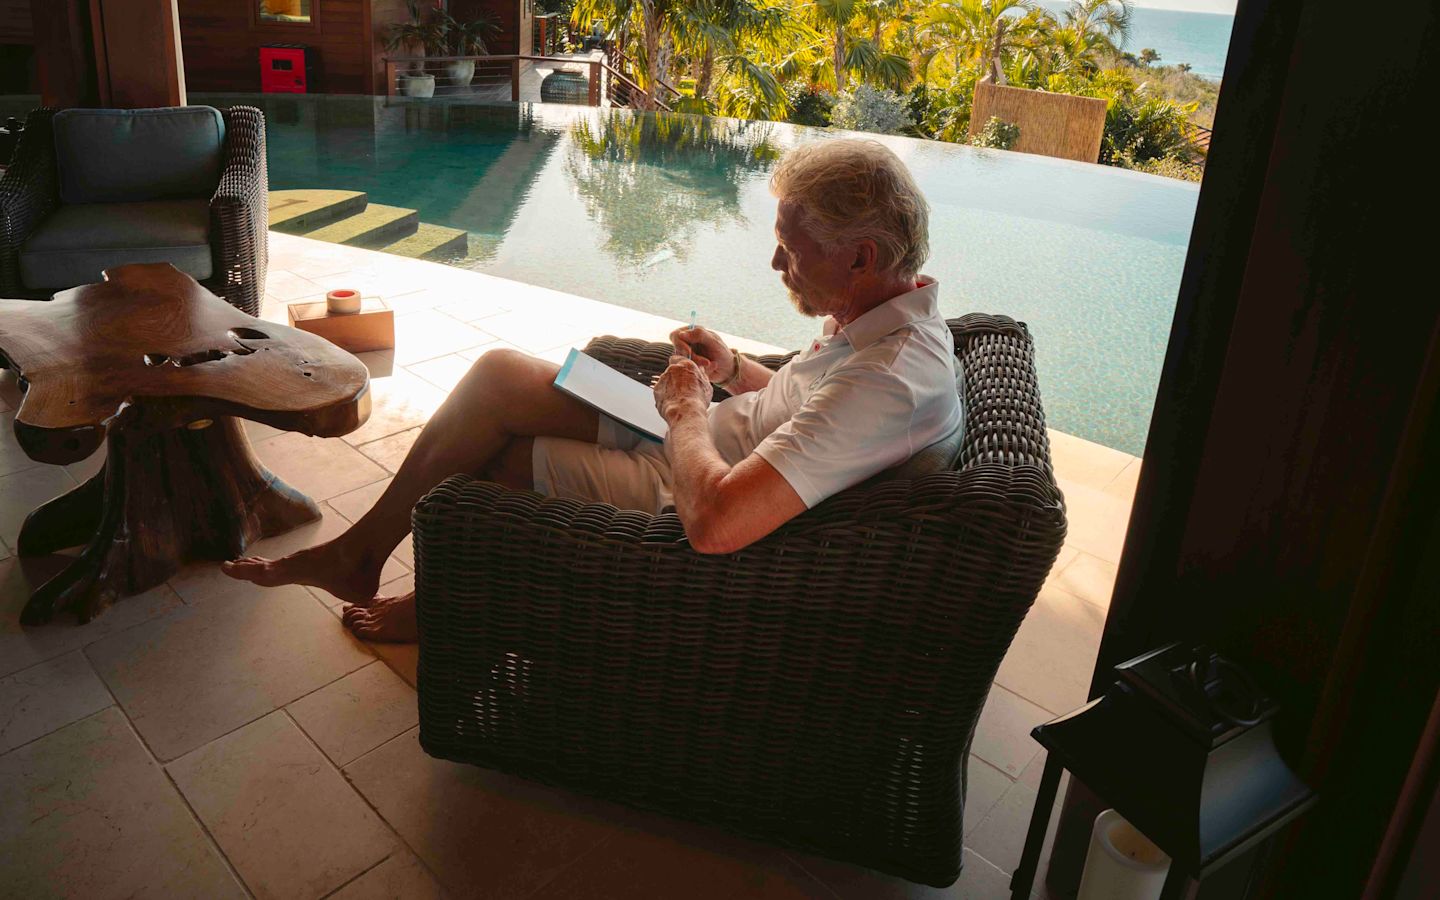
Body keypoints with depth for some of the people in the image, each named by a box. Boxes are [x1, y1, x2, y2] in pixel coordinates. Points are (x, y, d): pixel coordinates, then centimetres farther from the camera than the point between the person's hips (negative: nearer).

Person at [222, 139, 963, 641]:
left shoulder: (889, 380, -33)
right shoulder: (892, 309, -1)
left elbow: (714, 524, -40)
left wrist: (684, 409, -21)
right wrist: (734, 371, -1)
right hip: (697, 441, 10)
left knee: (493, 457, 0)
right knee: (498, 373, 4)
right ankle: (361, 550, 18)